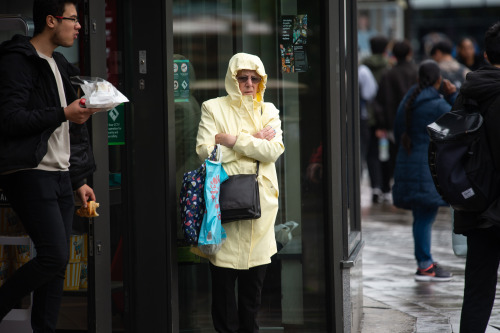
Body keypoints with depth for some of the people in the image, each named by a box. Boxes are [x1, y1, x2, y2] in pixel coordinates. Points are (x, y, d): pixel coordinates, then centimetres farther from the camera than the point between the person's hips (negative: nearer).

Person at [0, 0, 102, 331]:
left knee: (57, 262, 4)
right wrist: (63, 114, -16)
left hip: (59, 176, 9)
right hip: (29, 175, -9)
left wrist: (78, 179, 21)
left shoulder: (58, 65, 21)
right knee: (55, 257, -16)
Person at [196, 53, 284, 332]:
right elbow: (205, 150, -8)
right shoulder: (214, 108, 6)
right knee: (224, 272, -3)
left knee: (256, 272, 5)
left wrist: (232, 140, -9)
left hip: (260, 200, 3)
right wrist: (253, 142, -7)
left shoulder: (268, 111, 14)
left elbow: (274, 150, -3)